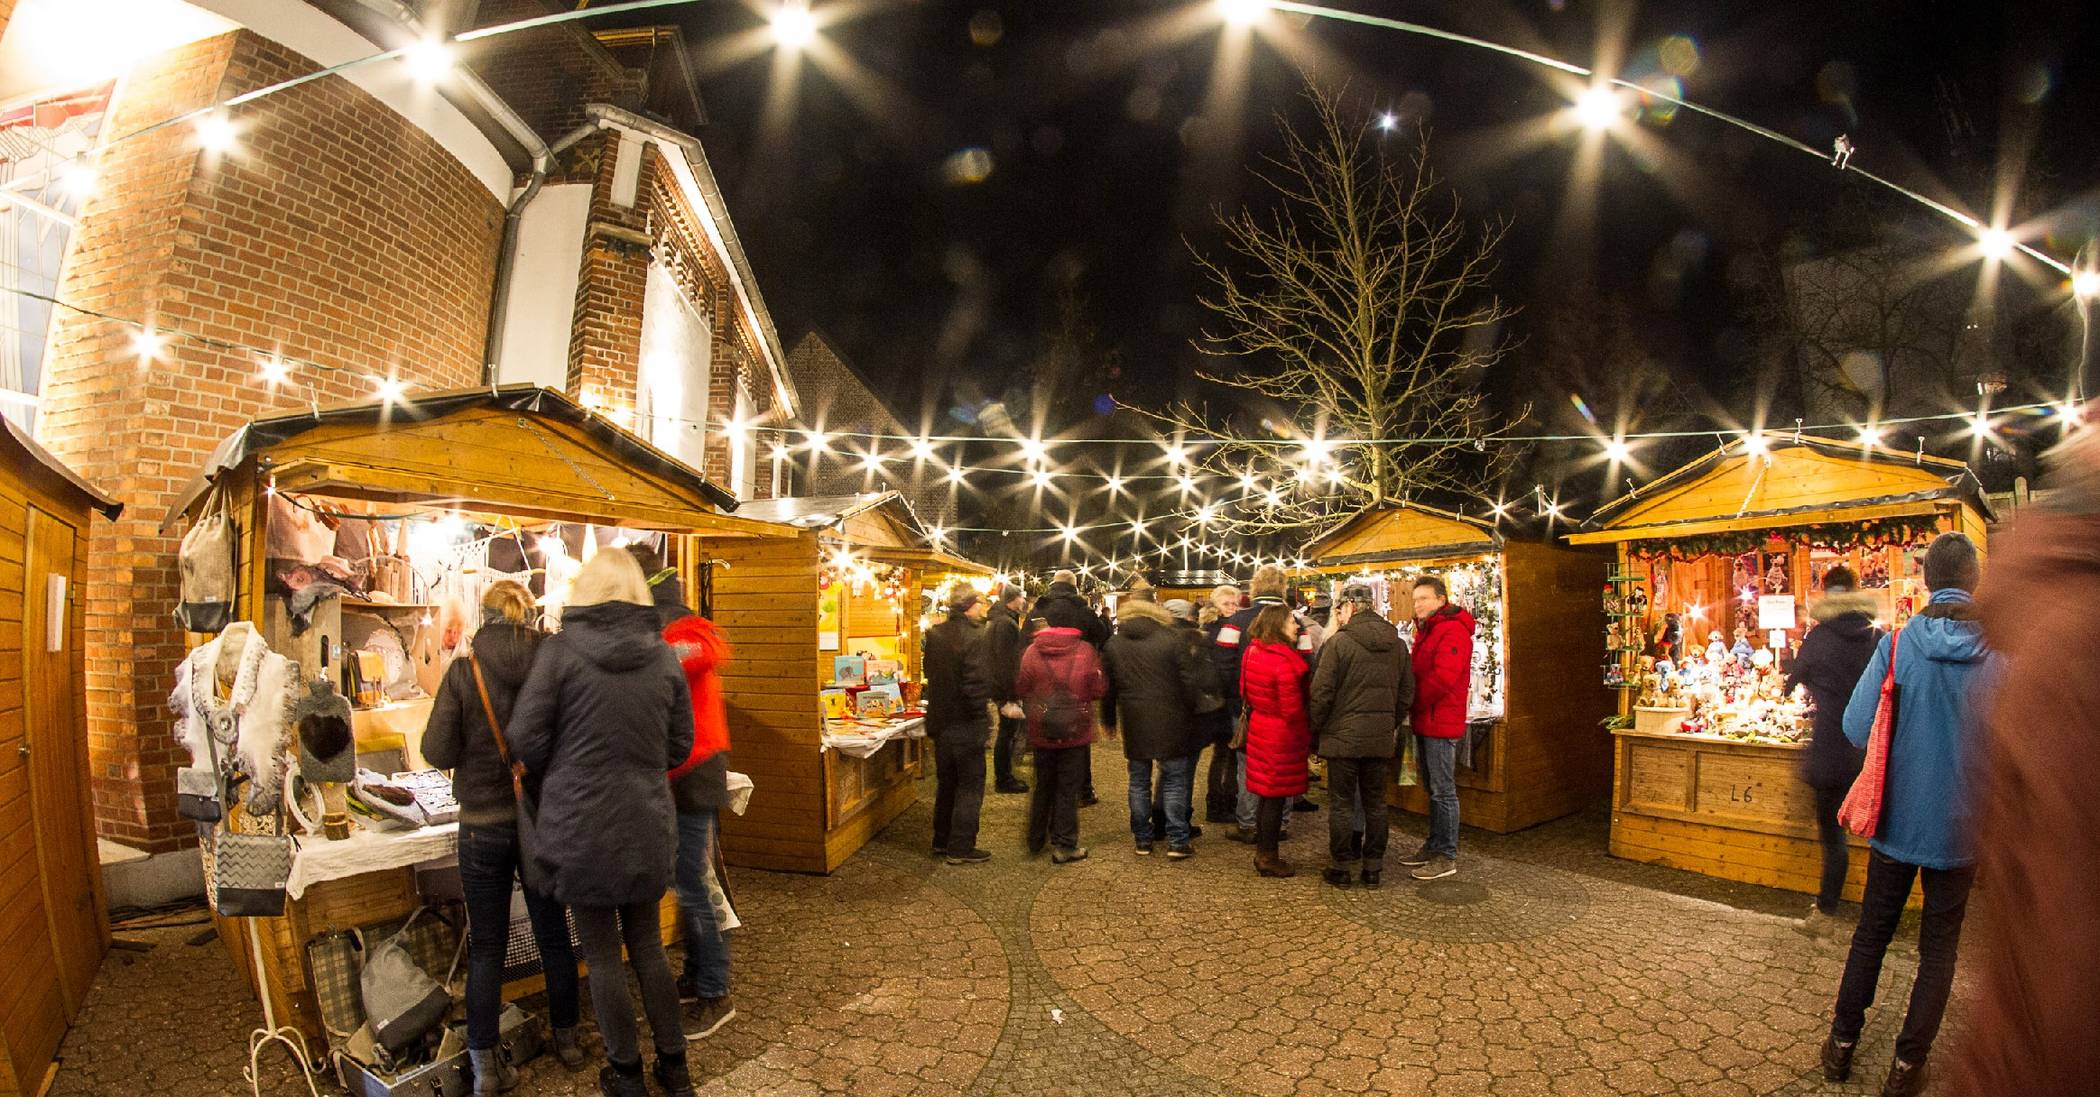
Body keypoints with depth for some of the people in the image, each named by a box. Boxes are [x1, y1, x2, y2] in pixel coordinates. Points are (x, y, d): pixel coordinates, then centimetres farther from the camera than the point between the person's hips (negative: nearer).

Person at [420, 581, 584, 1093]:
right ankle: (567, 1037, 32)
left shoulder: (464, 671, -11)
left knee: (486, 945, 12)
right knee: (553, 933, 17)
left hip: (485, 824, -1)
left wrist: (476, 746, 10)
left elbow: (437, 752, -10)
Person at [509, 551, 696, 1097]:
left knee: (603, 955, 12)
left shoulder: (561, 650, -10)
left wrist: (567, 769, 11)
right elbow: (679, 745, 3)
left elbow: (527, 741, -8)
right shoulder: (664, 656, -2)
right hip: (648, 825, 3)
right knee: (647, 945, 18)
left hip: (581, 824, -3)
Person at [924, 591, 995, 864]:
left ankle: (941, 841, 29)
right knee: (970, 786, 5)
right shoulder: (976, 636, -21)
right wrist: (980, 715, -11)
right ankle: (961, 848, 9)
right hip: (966, 723, -7)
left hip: (939, 719, 7)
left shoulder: (935, 634, 2)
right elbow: (977, 682, -24)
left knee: (946, 783, 20)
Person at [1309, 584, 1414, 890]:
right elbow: (1407, 692, 11)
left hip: (1343, 735, -5)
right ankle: (1373, 868, 19)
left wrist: (1317, 726, 1)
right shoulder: (1398, 644, 6)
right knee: (1375, 802, 12)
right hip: (1381, 737, 5)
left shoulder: (1338, 641, -12)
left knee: (1342, 802, 4)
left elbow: (1322, 691, -12)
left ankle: (1341, 868, 10)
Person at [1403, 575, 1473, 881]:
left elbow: (1443, 678, -24)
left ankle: (1447, 856, 6)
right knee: (1432, 790, 17)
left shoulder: (1453, 630, -15)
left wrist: (1413, 704, -13)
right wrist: (1415, 710, 3)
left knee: (1443, 791, -2)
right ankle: (1433, 846, 27)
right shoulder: (1426, 629, 17)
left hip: (1441, 723, -10)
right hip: (1425, 722, 10)